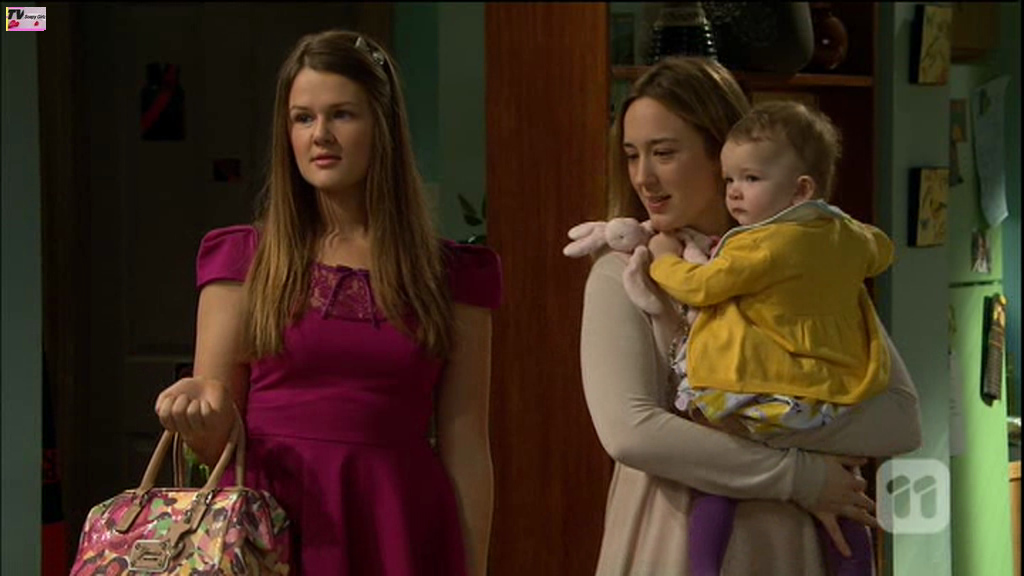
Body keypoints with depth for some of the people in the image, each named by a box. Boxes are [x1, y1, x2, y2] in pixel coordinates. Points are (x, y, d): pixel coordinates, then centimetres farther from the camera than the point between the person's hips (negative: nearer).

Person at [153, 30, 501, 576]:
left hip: (399, 532, 0)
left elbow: (467, 450, 3)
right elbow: (217, 442, 3)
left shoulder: (451, 275, 5)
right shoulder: (244, 259, 5)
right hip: (270, 522, 0)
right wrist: (200, 414, -19)